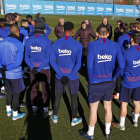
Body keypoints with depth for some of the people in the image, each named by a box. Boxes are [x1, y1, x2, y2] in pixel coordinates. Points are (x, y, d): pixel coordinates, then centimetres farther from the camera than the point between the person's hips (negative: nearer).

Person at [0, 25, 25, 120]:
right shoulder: (19, 44, -16)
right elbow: (18, 62, -21)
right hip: (15, 75, -6)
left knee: (9, 92, 25)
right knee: (16, 94, 11)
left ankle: (8, 110, 41)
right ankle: (15, 114, 26)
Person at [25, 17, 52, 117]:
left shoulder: (28, 41, -6)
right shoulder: (47, 41, -17)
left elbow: (26, 57, -5)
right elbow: (48, 59, -17)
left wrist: (33, 67, -11)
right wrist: (39, 69, -14)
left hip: (33, 69, 3)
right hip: (45, 69, -3)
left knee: (34, 89, 16)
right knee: (45, 90, 11)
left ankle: (34, 109, 30)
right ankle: (45, 110, 22)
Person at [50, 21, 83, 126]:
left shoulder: (56, 44, -5)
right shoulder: (78, 45, -12)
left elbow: (52, 61, -7)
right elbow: (78, 64, -15)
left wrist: (61, 75, -9)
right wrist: (69, 77, -12)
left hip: (59, 76, 2)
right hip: (73, 76, -2)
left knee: (58, 96, 18)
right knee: (74, 97, 14)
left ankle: (55, 117, 35)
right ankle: (74, 119, 30)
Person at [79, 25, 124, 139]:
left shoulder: (92, 45, -14)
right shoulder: (115, 46, -6)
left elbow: (89, 66, -21)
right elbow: (121, 66, -11)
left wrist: (91, 80, -7)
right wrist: (113, 77, 2)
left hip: (96, 84, -3)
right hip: (110, 83, 3)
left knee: (93, 109, 13)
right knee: (108, 107, 21)